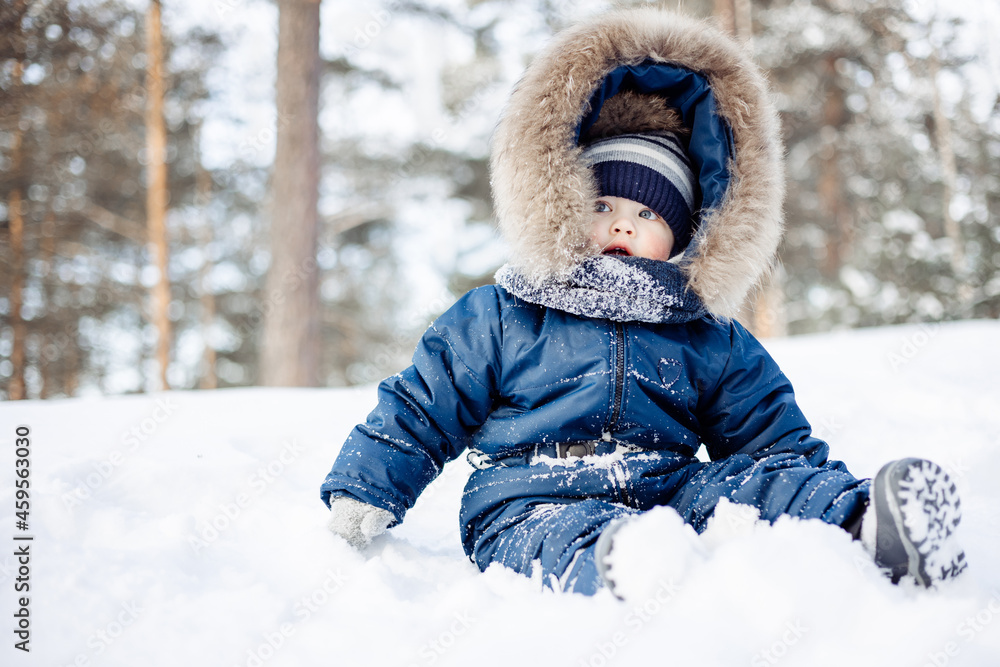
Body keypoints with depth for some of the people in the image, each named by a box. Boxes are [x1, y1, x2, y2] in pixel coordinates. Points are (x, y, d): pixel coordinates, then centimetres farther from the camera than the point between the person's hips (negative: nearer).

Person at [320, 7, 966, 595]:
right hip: (529, 504, -3)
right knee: (571, 536, -38)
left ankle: (874, 523, -46)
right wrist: (360, 494, 4)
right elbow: (418, 409, 13)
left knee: (763, 479, -23)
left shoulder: (711, 341, 17)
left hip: (671, 491, 3)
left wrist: (837, 495, 7)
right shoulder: (497, 318, 10)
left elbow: (775, 434, 21)